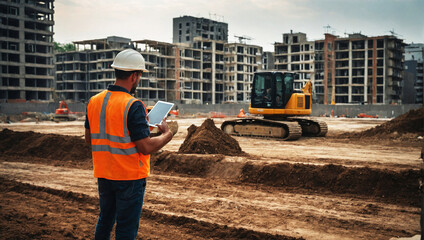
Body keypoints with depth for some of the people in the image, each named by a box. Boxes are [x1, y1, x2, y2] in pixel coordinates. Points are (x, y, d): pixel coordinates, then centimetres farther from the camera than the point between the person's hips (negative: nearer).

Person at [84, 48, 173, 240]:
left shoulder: (94, 102, 2)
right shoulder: (133, 106, -20)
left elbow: (89, 139, 12)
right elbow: (146, 147, -21)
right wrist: (167, 134, -4)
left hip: (103, 174, 7)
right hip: (129, 176, -7)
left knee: (104, 221, 23)